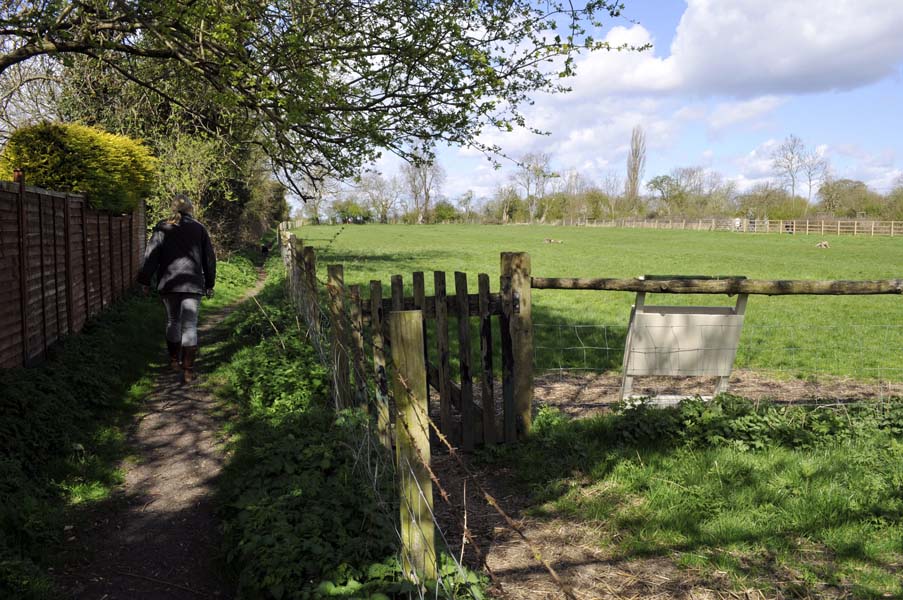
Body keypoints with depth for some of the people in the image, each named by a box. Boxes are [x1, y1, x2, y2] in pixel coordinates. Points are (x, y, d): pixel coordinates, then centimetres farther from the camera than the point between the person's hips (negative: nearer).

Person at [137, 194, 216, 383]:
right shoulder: (199, 228, 4)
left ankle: (174, 360, 29)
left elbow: (151, 255, -2)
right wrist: (210, 283, 16)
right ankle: (188, 371, -4)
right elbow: (209, 258, 8)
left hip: (168, 282, 1)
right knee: (190, 326, 0)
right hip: (192, 284, -1)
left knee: (173, 321, 19)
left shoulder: (162, 228, 1)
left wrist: (145, 280, 4)